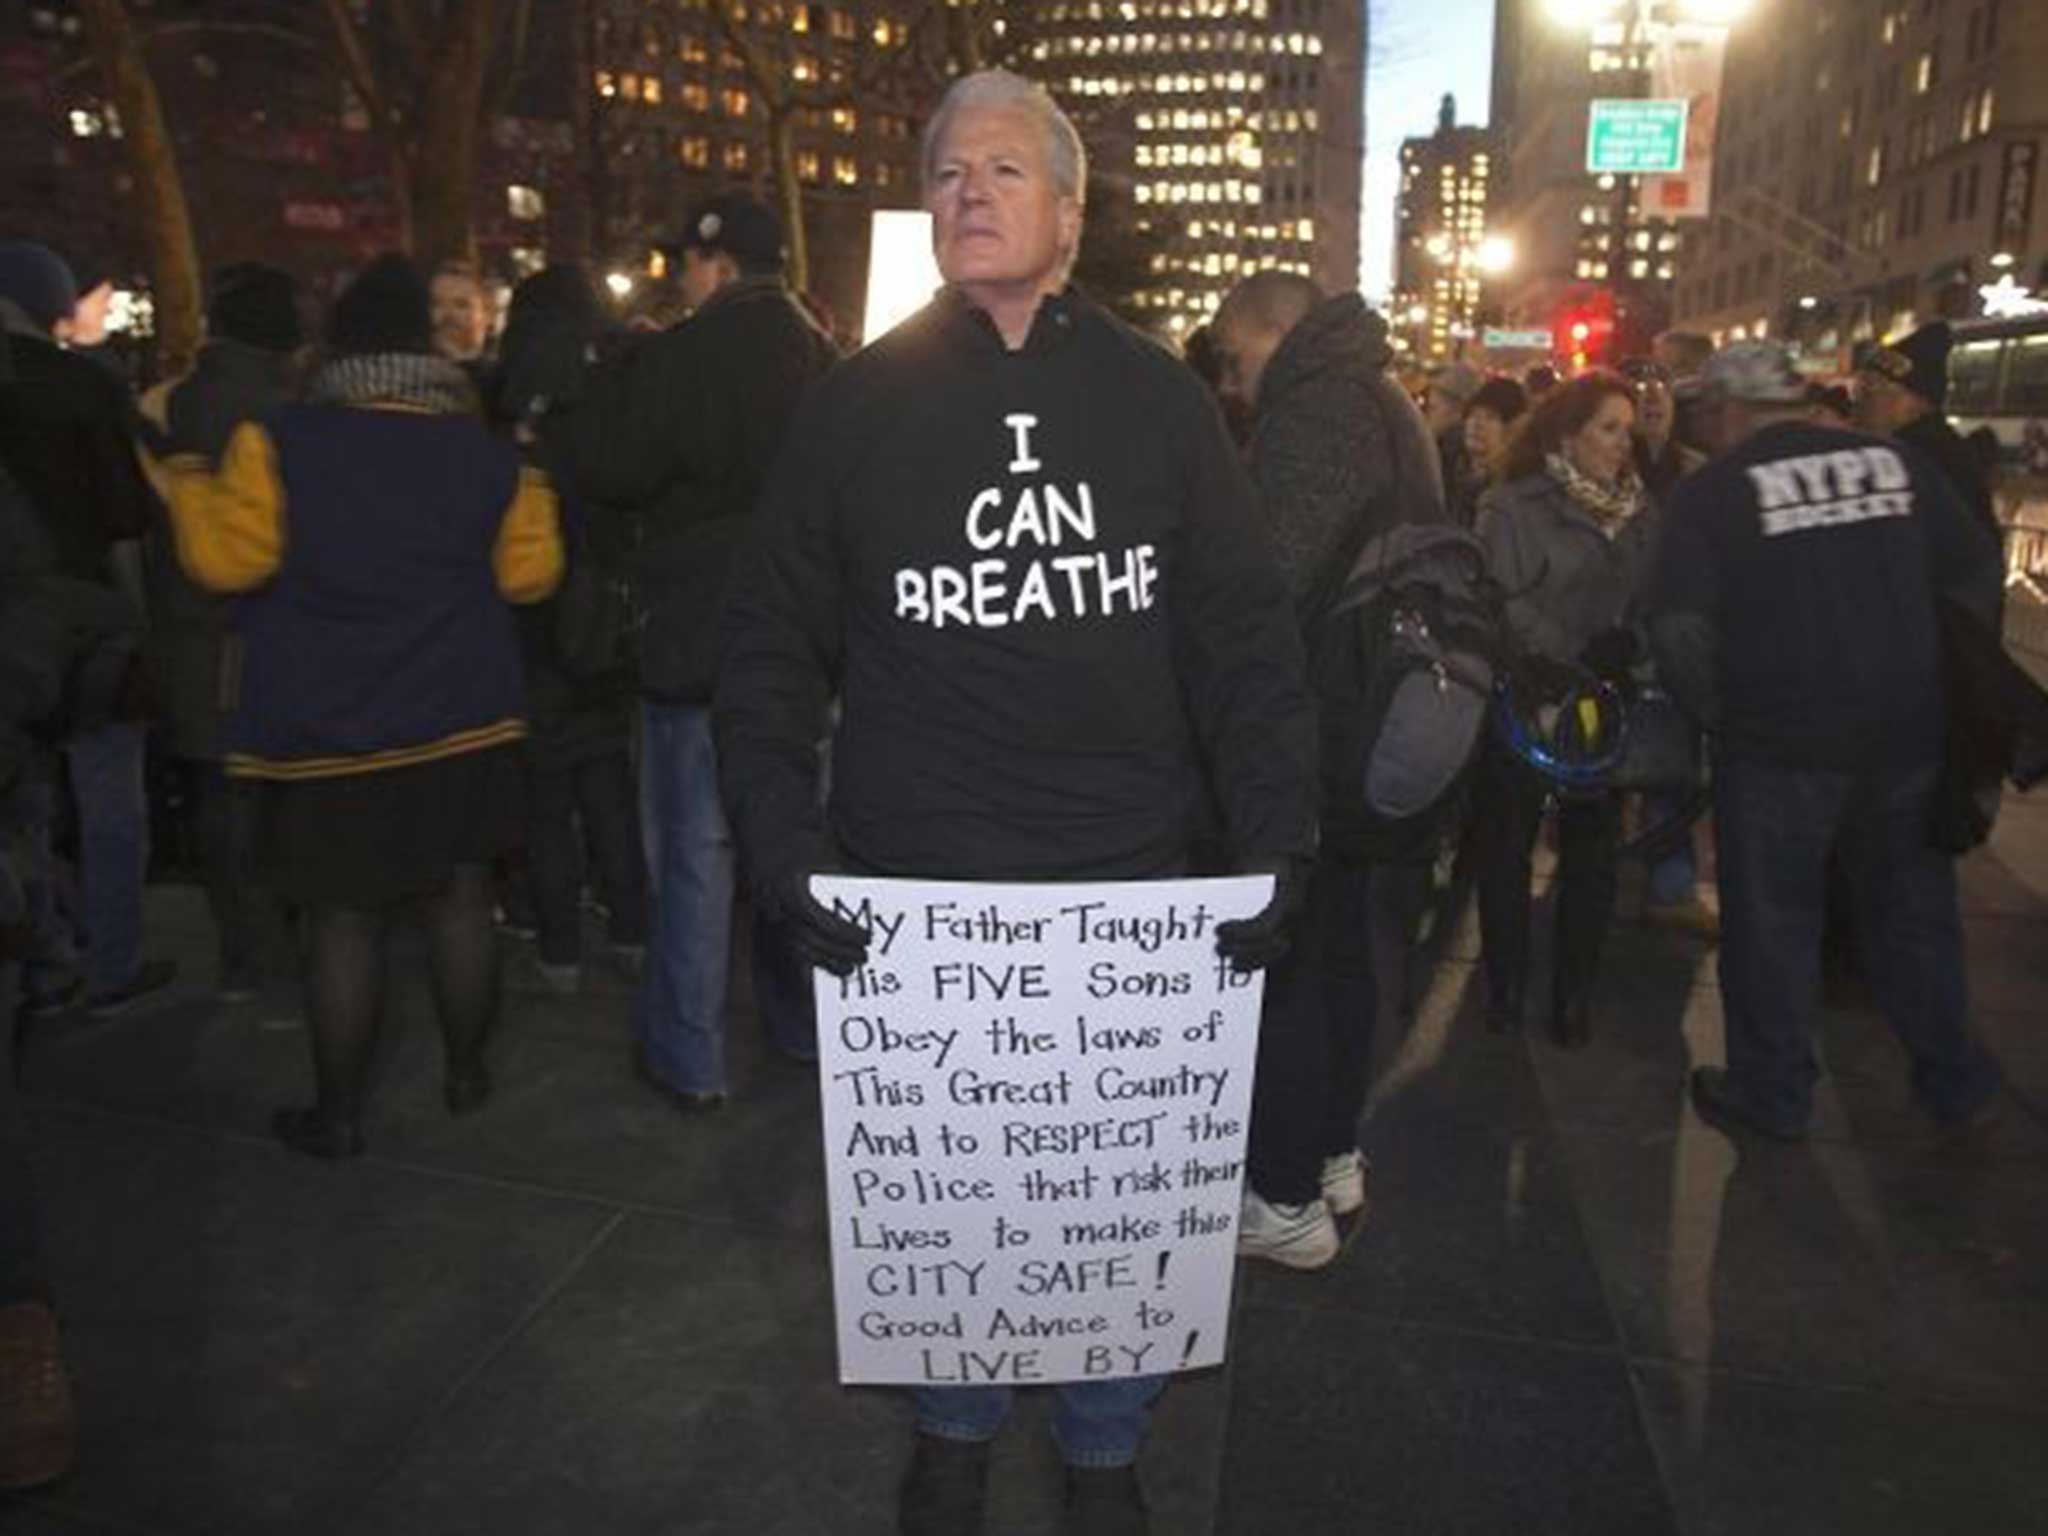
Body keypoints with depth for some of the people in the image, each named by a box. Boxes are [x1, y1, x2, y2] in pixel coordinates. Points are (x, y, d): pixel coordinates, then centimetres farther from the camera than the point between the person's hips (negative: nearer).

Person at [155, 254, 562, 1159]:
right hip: (461, 722, 3)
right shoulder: (486, 454, 1)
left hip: (326, 732, -2)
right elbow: (530, 573, 7)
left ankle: (338, 1114, 15)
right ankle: (466, 1074, 25)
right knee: (462, 899, 13)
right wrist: (529, 483, 22)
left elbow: (226, 560, -12)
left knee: (343, 921, 4)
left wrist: (186, 476, 6)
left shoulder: (279, 442, -9)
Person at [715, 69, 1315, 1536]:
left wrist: (1277, 848, -6)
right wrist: (789, 851, -8)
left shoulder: (1158, 398, 3)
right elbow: (774, 647, 2)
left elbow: (1247, 635, 2)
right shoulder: (859, 403, 2)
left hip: (1131, 882, 1)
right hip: (917, 887, 0)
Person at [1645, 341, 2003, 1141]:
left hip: (1780, 743, -4)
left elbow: (1678, 625, -18)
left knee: (1772, 920, 10)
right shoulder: (1898, 463, 3)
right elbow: (1977, 572, 9)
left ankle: (1771, 1092, 22)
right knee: (1914, 907, 19)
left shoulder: (1713, 491, -9)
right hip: (1908, 735, 5)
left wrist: (1720, 714, -4)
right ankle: (1952, 1077, 34)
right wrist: (1935, 676, 18)